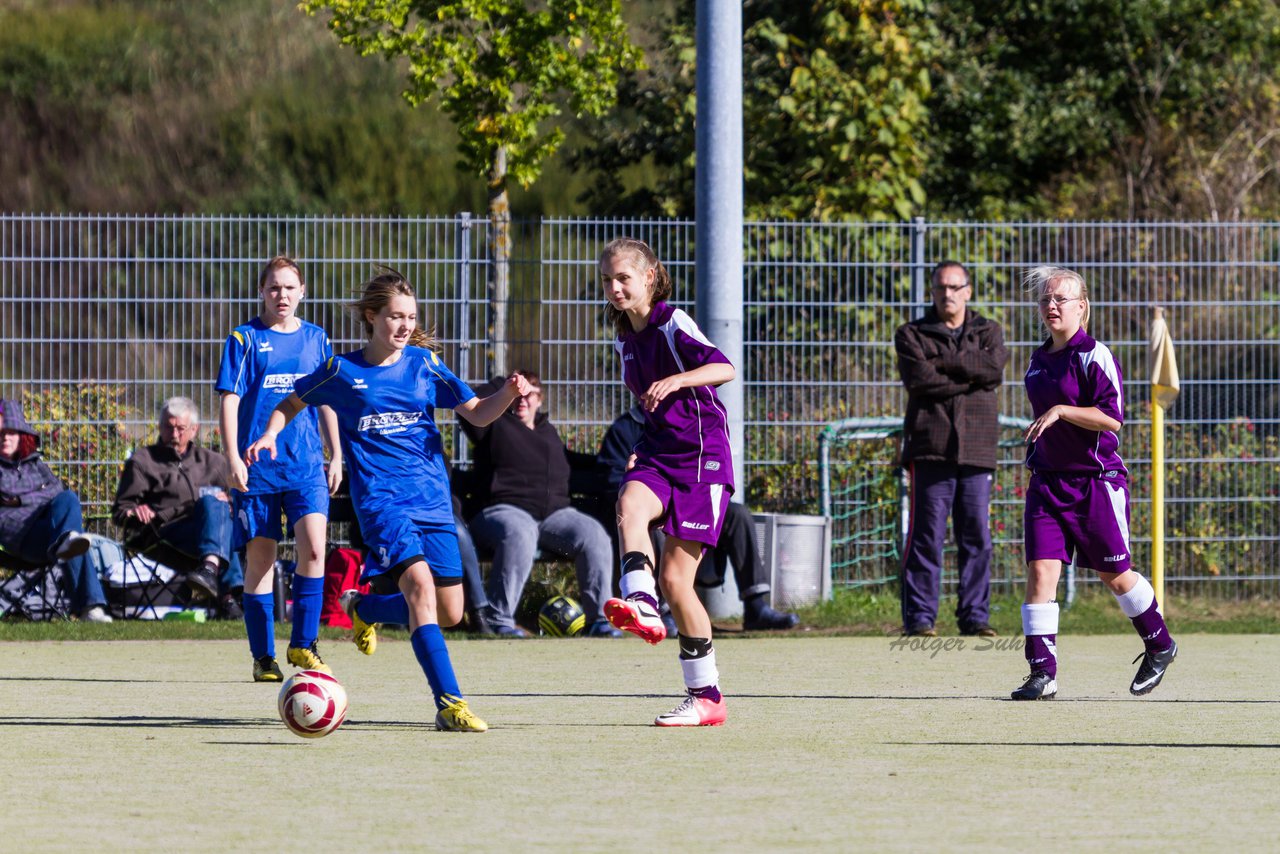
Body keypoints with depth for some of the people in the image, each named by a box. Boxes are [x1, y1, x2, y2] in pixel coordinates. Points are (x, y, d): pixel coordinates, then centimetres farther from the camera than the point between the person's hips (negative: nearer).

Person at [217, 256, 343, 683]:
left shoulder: (315, 339, 11)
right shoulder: (245, 339, 0)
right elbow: (230, 400, -3)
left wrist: (336, 455, 15)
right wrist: (233, 458, -10)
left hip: (306, 466, 2)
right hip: (257, 467, -2)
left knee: (313, 547, -15)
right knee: (260, 558, 1)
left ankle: (302, 645, -2)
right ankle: (263, 657, 9)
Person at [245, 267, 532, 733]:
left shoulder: (424, 363, 7)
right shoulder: (342, 370, 2)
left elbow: (477, 413, 6)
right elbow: (293, 401, 17)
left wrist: (508, 394, -13)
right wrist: (270, 435, -1)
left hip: (433, 498, 4)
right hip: (381, 498, -4)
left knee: (449, 612, 4)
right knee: (419, 581, -26)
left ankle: (362, 607, 35)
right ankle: (449, 703, -30)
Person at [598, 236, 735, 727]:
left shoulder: (673, 325, -8)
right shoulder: (625, 340, 14)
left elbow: (724, 369, -23)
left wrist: (677, 379, -38)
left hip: (701, 456, -6)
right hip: (657, 455, 6)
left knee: (676, 579, -8)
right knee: (630, 504, -31)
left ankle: (706, 695, 3)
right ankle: (641, 606, -49)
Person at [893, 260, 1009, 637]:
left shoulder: (988, 332, 17)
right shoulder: (911, 335, 9)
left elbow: (994, 367, -5)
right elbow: (920, 379, -8)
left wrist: (944, 362, -6)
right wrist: (971, 377, -6)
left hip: (977, 449, 2)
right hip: (930, 449, -2)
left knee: (977, 535, 2)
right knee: (926, 535, -6)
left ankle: (975, 615, 8)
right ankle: (919, 616, -3)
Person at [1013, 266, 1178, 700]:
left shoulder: (1095, 356, -11)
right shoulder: (1039, 360, 12)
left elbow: (1112, 418, -20)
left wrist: (1060, 412, -26)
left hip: (1097, 480, -6)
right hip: (1047, 481, 6)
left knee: (1114, 575, 8)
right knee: (1040, 570, -9)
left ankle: (1160, 646, 31)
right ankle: (1042, 673, -9)